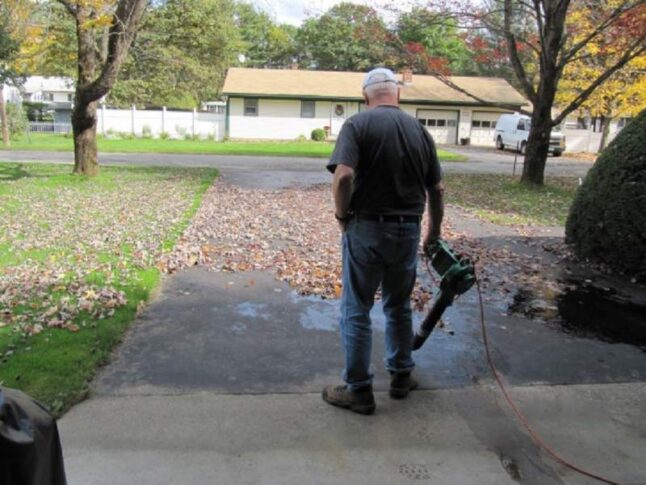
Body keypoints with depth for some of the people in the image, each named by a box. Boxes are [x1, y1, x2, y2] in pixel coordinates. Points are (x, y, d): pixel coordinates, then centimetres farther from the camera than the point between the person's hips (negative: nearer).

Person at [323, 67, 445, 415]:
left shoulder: (357, 124, -7)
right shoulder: (420, 130, 7)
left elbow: (343, 176, -23)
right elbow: (436, 189, 11)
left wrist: (342, 216, -6)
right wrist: (434, 233, 23)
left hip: (367, 229, -4)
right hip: (408, 231, 5)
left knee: (356, 310, 7)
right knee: (399, 306, 20)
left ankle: (358, 390, 15)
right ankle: (401, 377, 32)